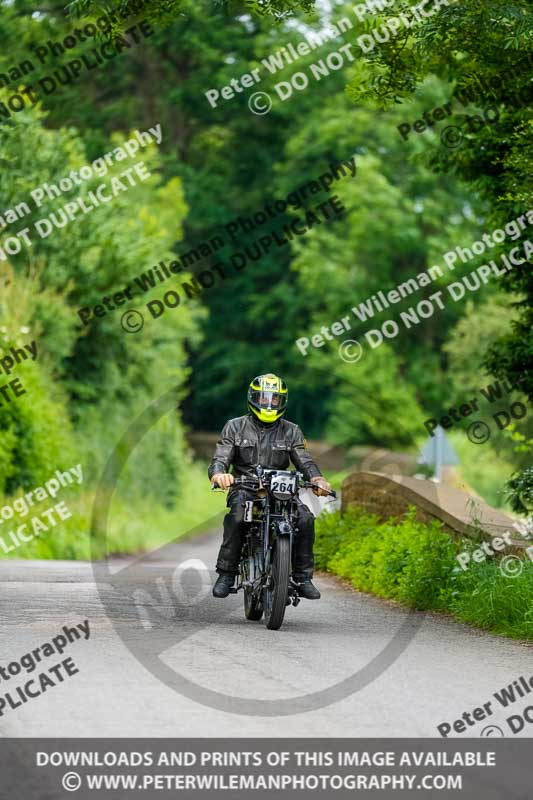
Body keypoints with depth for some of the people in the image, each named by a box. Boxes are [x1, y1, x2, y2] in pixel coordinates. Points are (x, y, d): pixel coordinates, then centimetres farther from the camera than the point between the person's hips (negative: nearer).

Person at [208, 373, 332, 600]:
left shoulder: (291, 431, 13)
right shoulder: (235, 427, 9)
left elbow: (304, 461, 2)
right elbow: (220, 458, -1)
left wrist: (317, 479, -22)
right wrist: (218, 474, -27)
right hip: (245, 489, -2)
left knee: (305, 518, -27)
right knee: (236, 516, -36)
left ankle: (303, 577, -15)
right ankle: (226, 575, -28)